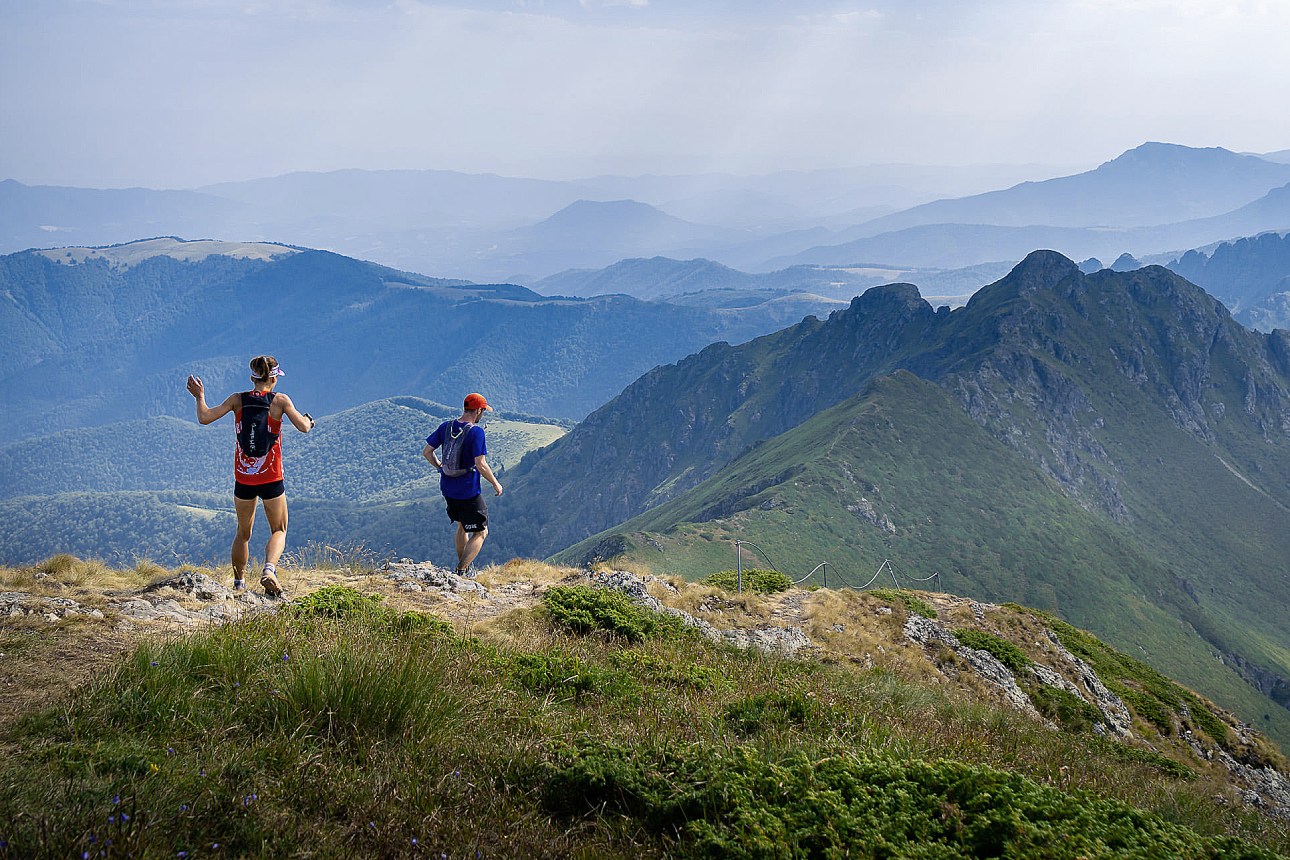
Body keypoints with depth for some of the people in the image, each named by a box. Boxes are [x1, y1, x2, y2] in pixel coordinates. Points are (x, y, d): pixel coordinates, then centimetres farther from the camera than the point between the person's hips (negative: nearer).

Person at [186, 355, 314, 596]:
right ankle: (269, 569, -15)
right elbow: (303, 427, -13)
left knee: (243, 532, 21)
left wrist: (199, 396, 8)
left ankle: (239, 583, 26)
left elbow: (204, 418, -9)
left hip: (243, 479, 2)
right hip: (272, 479, -2)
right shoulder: (280, 400, -8)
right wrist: (308, 419, 9)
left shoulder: (238, 400, -3)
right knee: (279, 531, 11)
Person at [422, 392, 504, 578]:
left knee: (462, 525, 27)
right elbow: (481, 465, -22)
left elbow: (426, 452, 4)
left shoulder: (446, 427, 0)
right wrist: (496, 484, -8)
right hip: (469, 491, -7)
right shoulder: (476, 432, -18)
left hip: (447, 489, 7)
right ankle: (462, 572, -2)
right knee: (480, 533, 7)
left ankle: (464, 566, 38)